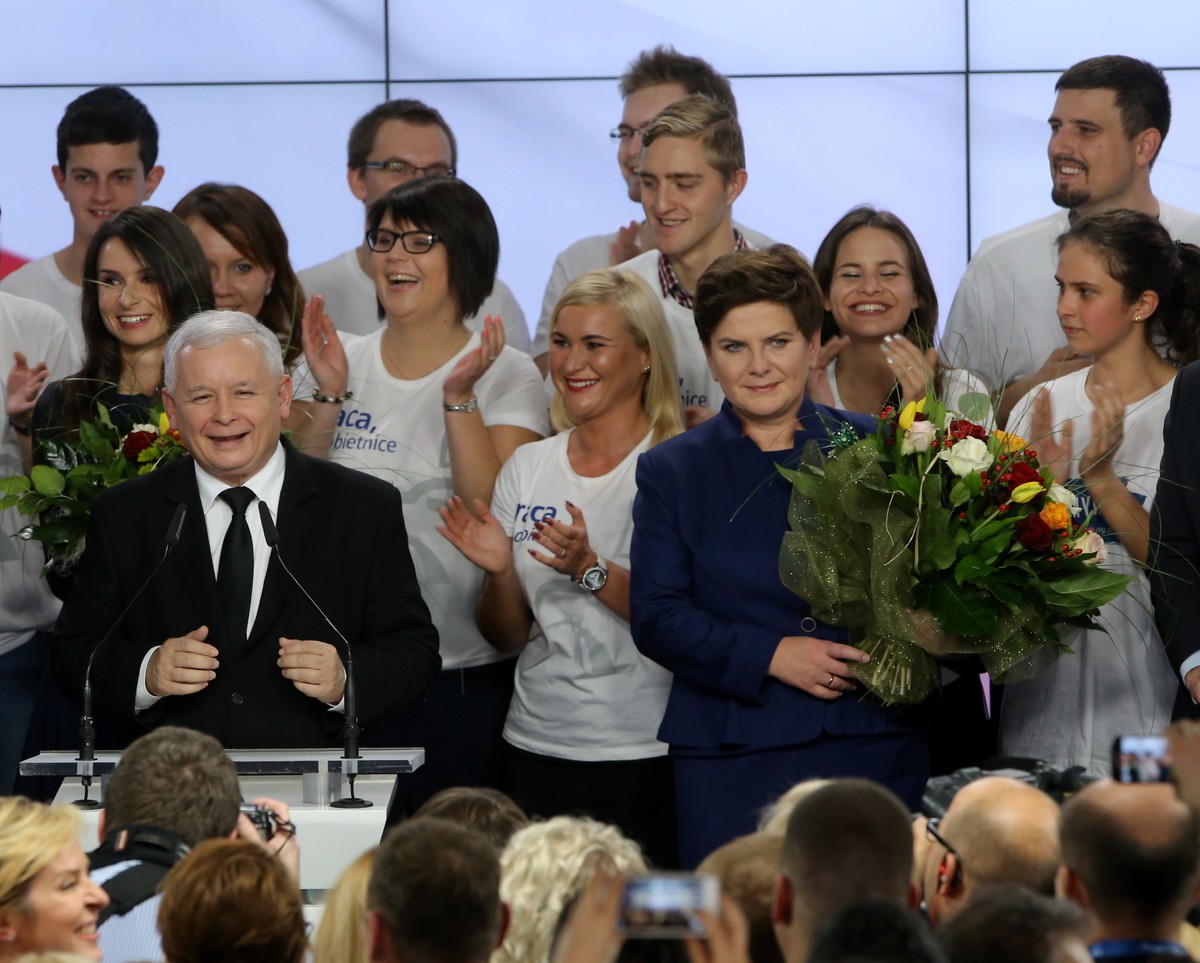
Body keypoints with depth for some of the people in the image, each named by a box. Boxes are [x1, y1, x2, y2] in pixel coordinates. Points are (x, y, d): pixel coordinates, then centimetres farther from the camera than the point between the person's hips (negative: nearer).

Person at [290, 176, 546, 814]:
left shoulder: (507, 376, 0)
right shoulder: (338, 363, 9)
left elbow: (492, 510, -11)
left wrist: (459, 396, -19)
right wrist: (328, 396, -8)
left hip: (463, 672, -2)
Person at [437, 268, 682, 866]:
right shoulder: (527, 468, 10)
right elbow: (506, 636, 11)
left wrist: (591, 569, -24)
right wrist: (499, 572, -8)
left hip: (645, 756, -4)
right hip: (537, 749, 4)